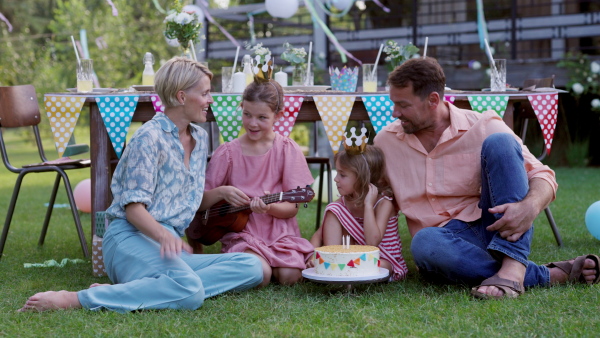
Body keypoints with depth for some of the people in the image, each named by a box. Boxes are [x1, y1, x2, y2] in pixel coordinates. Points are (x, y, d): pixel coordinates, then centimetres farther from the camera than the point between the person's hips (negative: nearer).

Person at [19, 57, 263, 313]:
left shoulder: (200, 138, 18)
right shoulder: (150, 138, -6)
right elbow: (133, 208, -13)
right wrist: (164, 236, -31)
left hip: (170, 246, 9)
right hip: (132, 237, -9)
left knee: (252, 267, -16)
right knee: (190, 292, -38)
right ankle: (73, 300, -31)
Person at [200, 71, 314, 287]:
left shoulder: (287, 150, 0)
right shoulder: (227, 153, 1)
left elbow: (292, 208, -2)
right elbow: (200, 203, 3)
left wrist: (271, 207, -23)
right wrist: (221, 192, -18)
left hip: (280, 232, 1)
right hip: (241, 232, -1)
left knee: (289, 276, -25)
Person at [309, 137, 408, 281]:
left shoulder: (384, 203, -17)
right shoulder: (343, 202, -1)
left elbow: (373, 241, -31)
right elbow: (319, 235, -1)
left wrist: (368, 204, -30)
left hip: (382, 260, -5)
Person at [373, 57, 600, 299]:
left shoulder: (483, 128, -2)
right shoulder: (385, 142, 7)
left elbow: (543, 176, -6)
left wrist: (529, 207, -29)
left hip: (499, 231, 0)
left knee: (499, 142, -24)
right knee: (425, 243, -39)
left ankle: (512, 268, -38)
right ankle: (550, 275, -28)